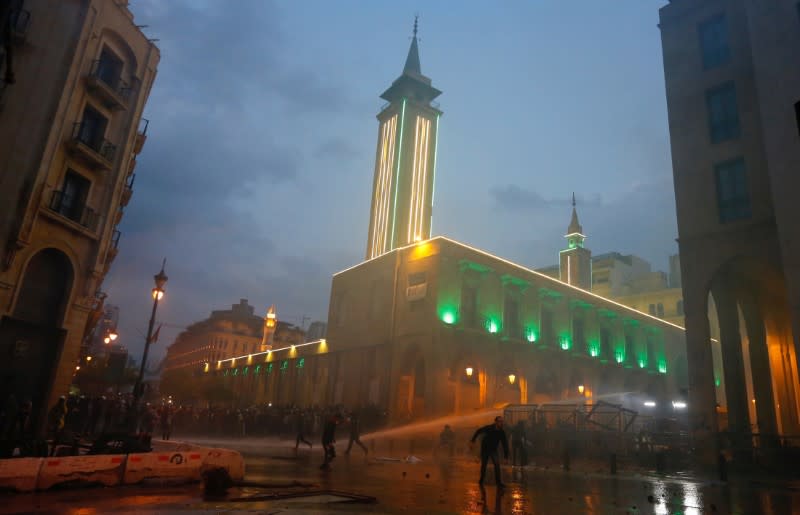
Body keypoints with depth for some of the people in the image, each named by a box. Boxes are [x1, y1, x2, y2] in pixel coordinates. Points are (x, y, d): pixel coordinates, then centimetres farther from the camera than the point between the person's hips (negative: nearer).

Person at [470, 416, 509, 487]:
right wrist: (472, 441, -10)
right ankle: (481, 480, 32)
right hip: (485, 449, -1)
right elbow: (478, 431, -9)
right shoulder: (489, 428, -24)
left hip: (493, 450, 1)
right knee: (484, 465, 9)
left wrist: (506, 455, -11)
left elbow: (505, 444, -10)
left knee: (497, 464, -19)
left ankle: (498, 482, -14)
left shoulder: (502, 432, -17)